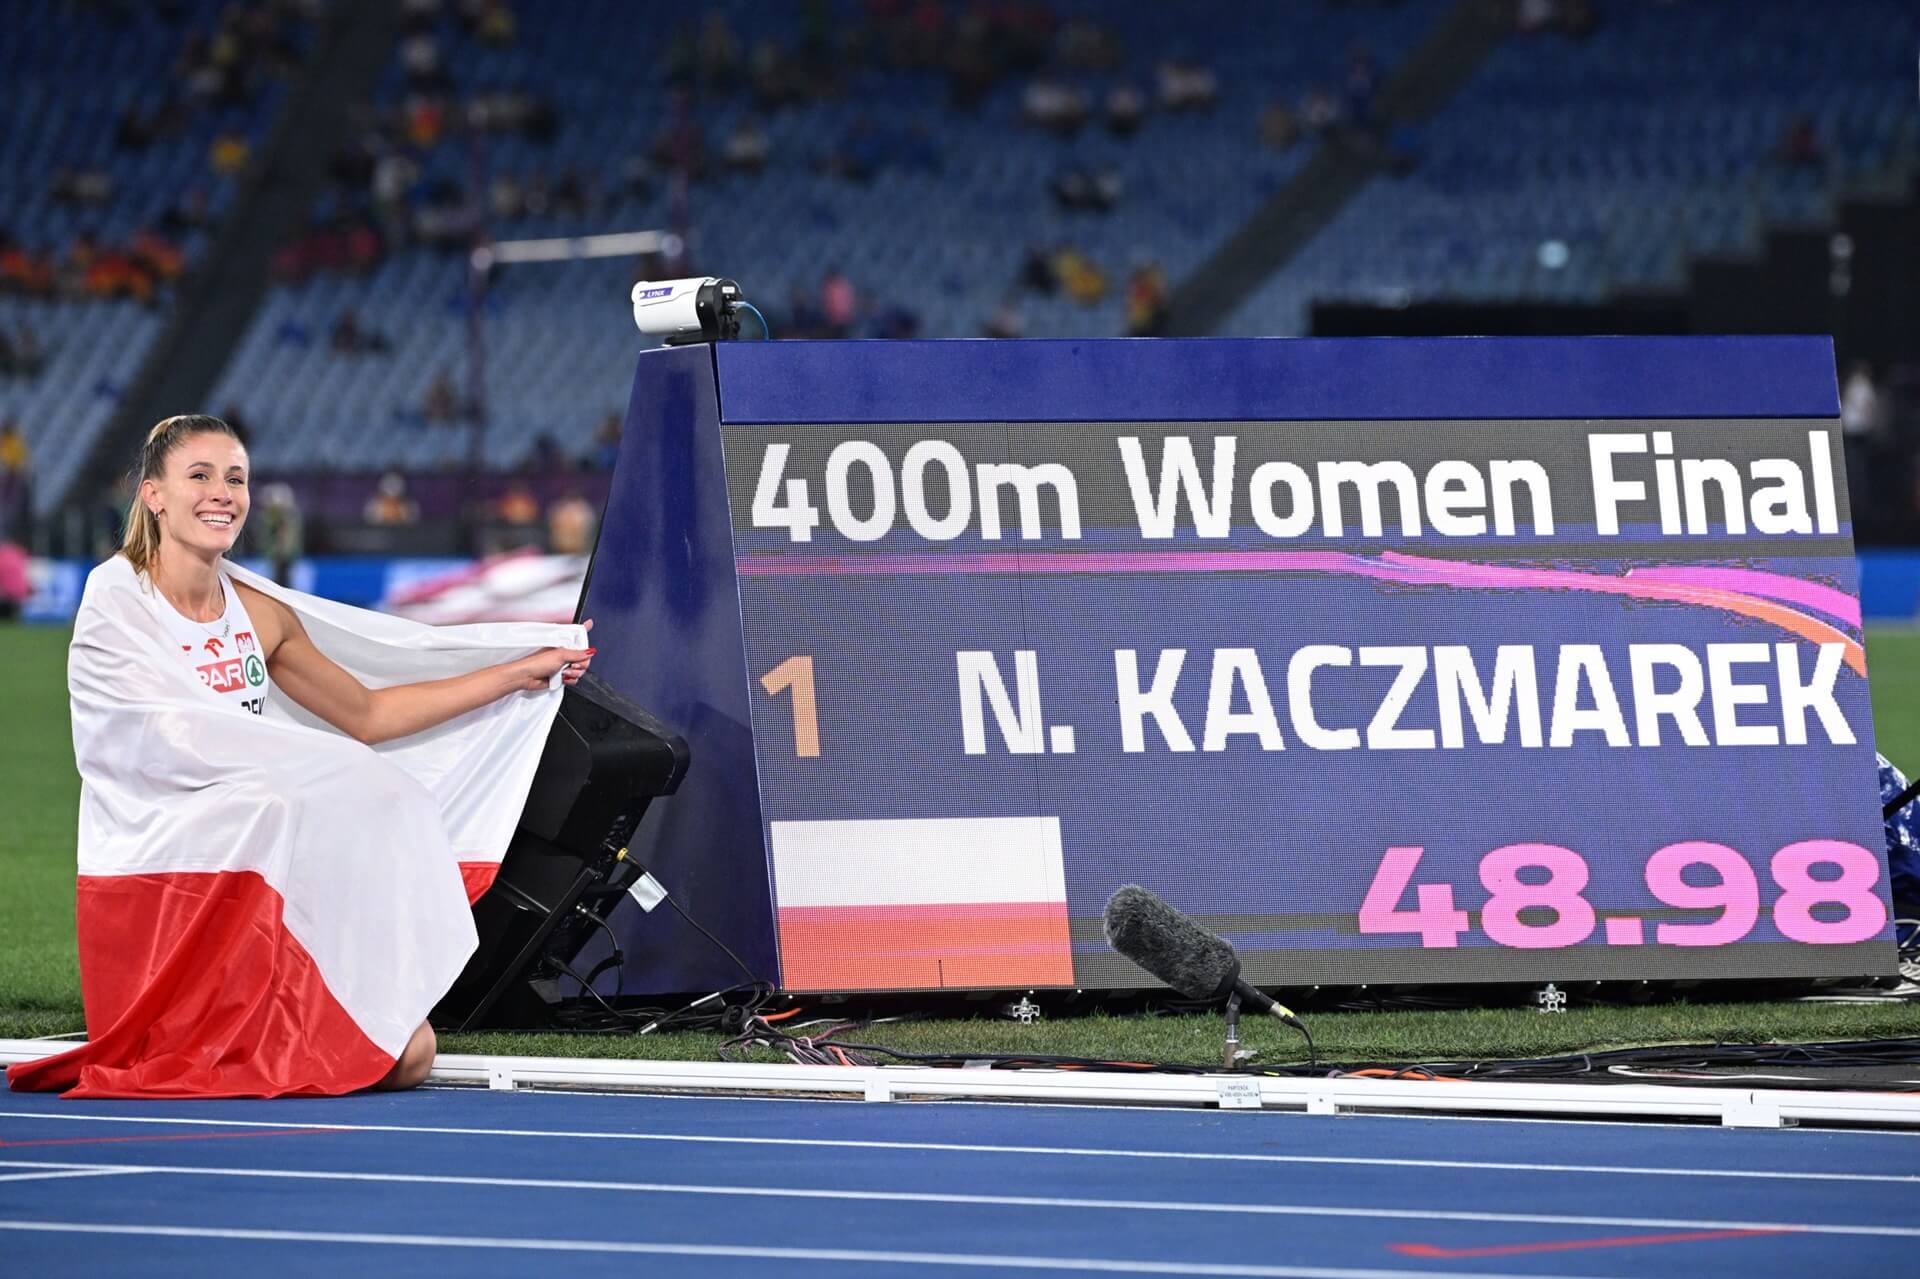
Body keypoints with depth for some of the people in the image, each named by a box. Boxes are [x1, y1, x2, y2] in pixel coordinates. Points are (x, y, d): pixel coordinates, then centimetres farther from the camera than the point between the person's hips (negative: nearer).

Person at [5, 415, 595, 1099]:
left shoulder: (258, 612, 9)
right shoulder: (116, 602, -9)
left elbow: (365, 714, 19)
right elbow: (185, 740, -18)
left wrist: (521, 673, 18)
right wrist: (348, 777, -20)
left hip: (250, 879, 5)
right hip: (150, 883, -5)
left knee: (407, 1057, -10)